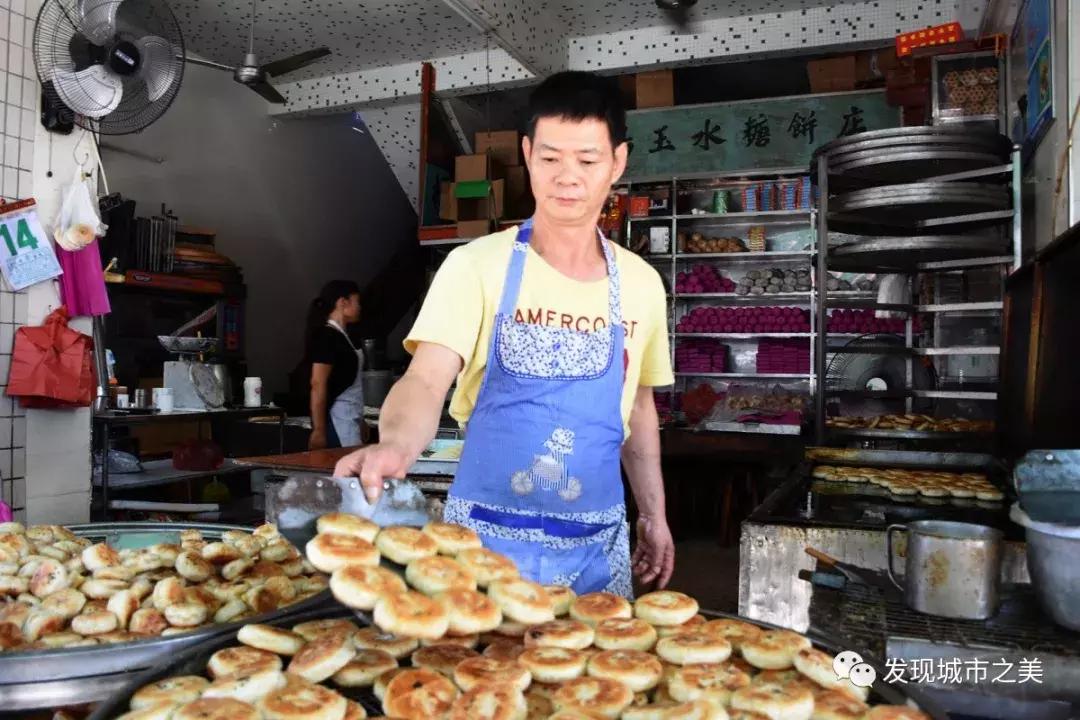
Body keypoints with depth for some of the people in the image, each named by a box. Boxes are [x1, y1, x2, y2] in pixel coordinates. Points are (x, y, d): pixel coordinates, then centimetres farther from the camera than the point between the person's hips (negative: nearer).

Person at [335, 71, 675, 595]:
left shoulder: (641, 284, 4)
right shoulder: (476, 266, -8)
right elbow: (425, 381, -18)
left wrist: (654, 514, 14)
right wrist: (395, 445, -39)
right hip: (486, 539, -3)